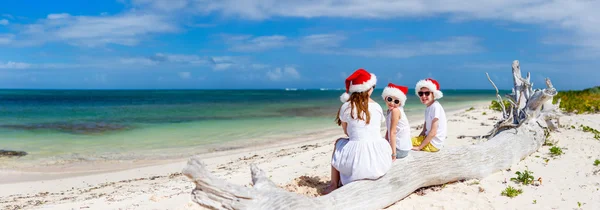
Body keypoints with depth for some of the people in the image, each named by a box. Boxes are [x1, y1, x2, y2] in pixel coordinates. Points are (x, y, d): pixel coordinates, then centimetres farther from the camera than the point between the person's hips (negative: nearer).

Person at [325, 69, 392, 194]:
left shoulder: (347, 107, -4)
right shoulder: (377, 107, 4)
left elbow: (346, 131, 7)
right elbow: (374, 131, 10)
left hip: (358, 159, -3)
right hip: (380, 161, 3)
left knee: (339, 143, 29)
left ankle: (334, 185, 31)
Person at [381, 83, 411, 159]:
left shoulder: (395, 110, -18)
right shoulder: (389, 110, 7)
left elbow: (393, 132, -21)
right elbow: (388, 131, 10)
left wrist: (393, 154, -22)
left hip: (400, 149, -9)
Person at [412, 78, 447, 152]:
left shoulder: (435, 107, -18)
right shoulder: (428, 108, 11)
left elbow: (433, 132, -21)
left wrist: (419, 147, -18)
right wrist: (417, 139, 2)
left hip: (433, 144, -9)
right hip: (428, 139, 9)